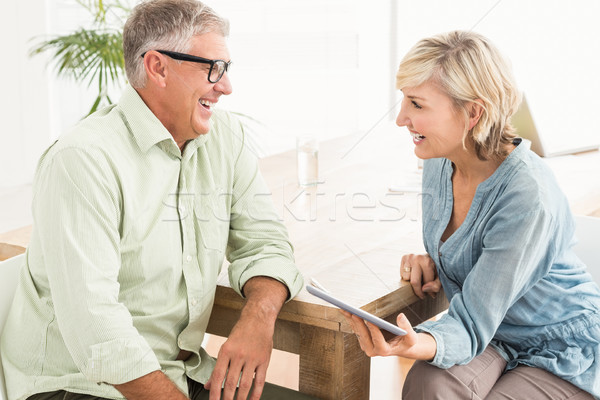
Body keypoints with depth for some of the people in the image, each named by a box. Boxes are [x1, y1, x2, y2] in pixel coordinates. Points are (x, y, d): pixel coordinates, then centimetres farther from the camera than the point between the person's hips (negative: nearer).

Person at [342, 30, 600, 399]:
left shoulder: (529, 198, -29)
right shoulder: (439, 163, -5)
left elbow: (472, 325, -30)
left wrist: (416, 346, -51)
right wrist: (432, 265, -7)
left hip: (563, 357, -5)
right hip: (493, 333, 6)